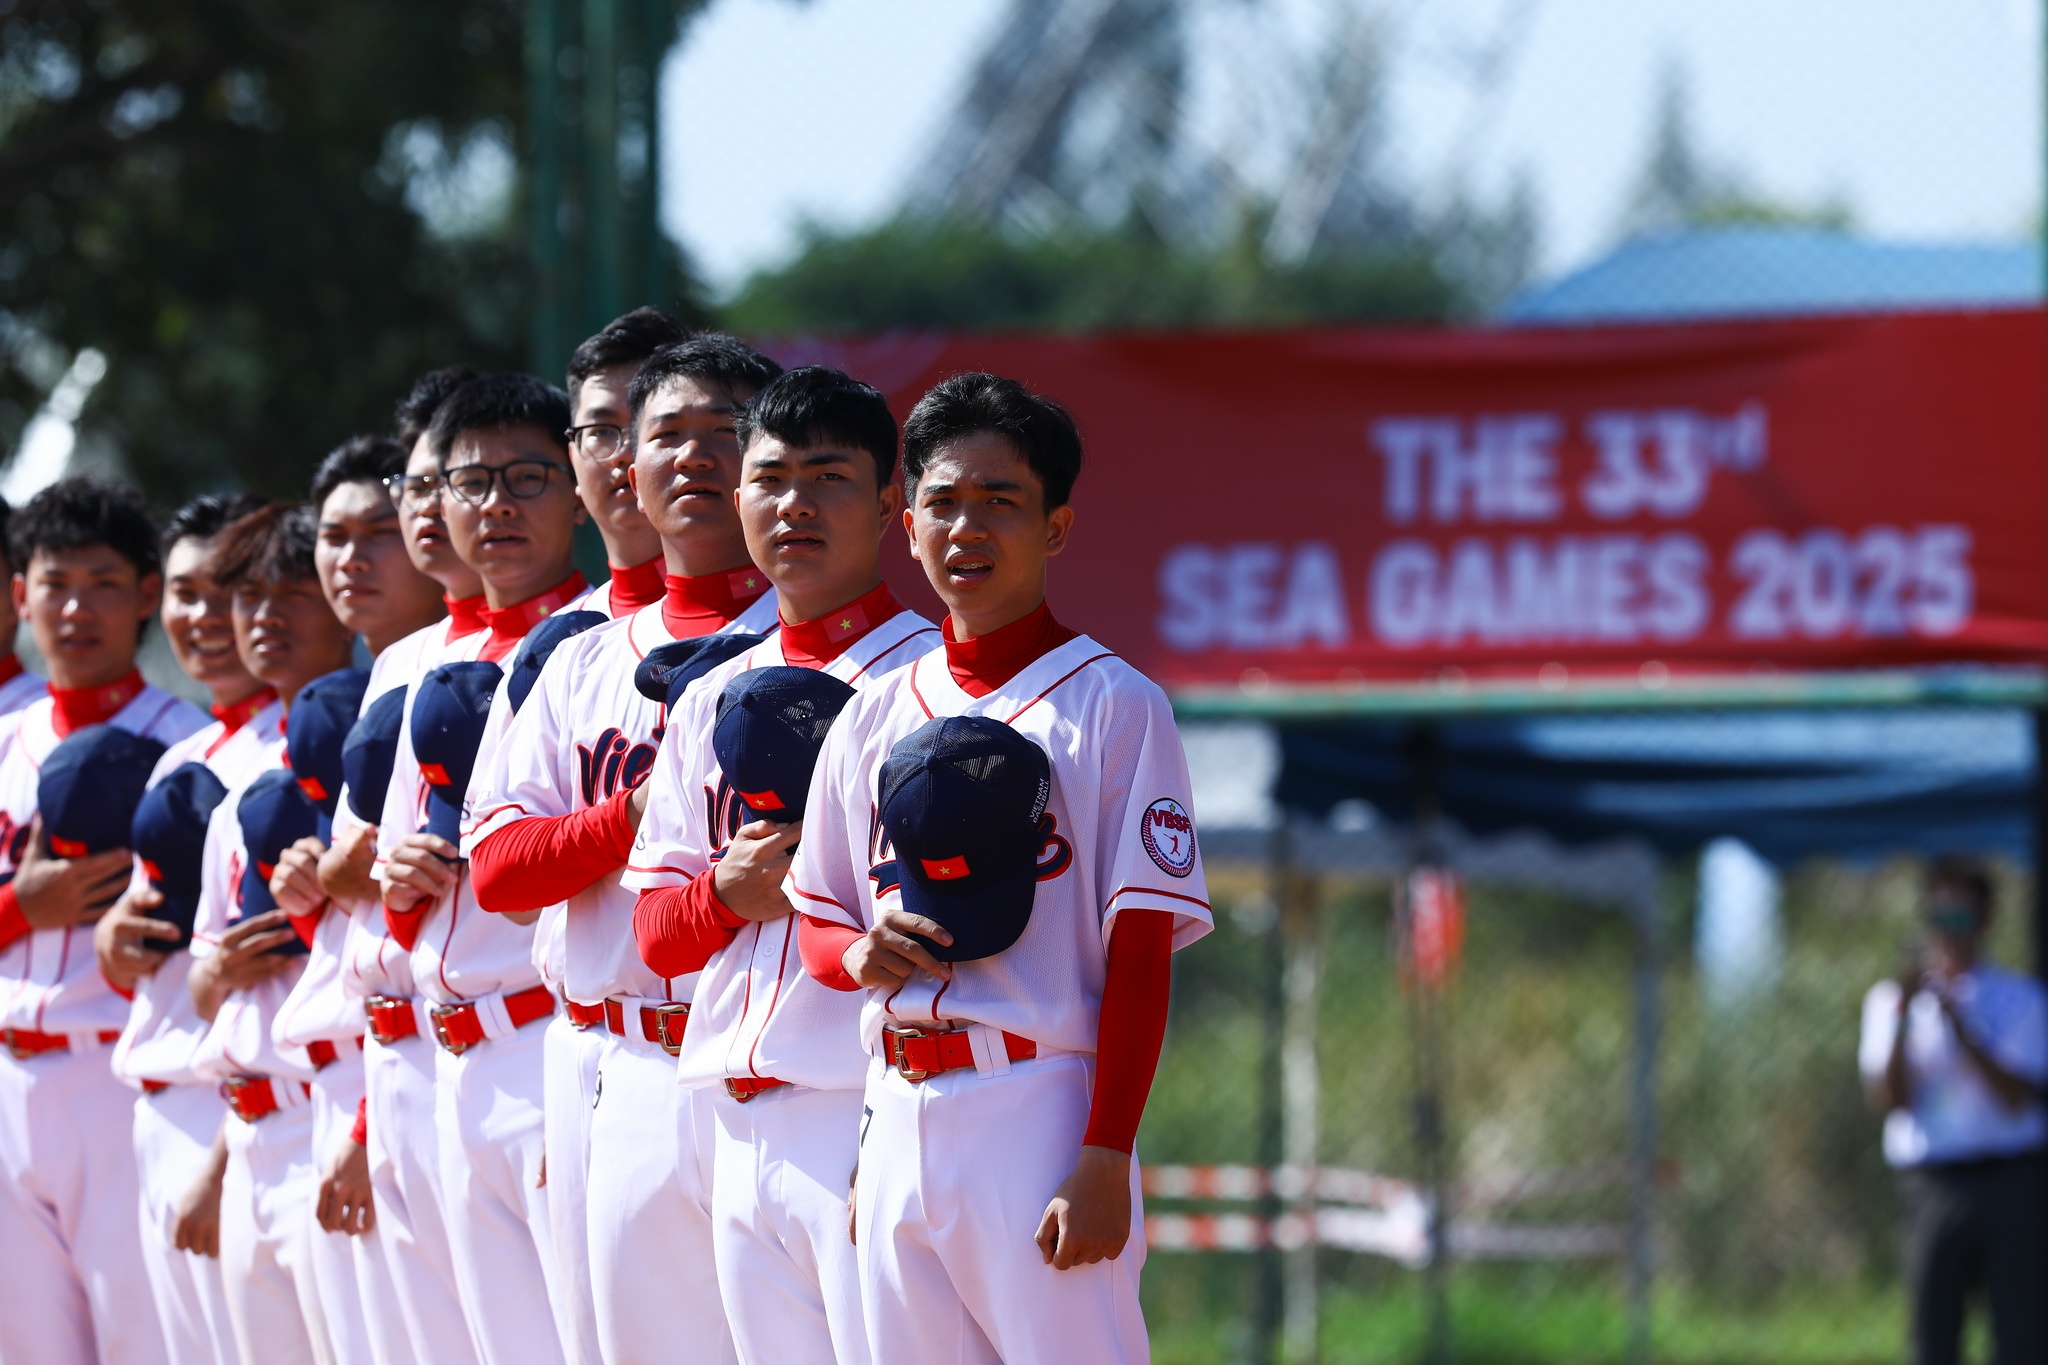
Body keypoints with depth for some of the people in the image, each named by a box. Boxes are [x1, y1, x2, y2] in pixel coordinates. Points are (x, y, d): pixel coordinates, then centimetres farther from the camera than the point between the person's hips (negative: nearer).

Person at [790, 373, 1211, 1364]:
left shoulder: (1113, 705, -2)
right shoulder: (875, 716, 15)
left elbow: (1141, 956, -7)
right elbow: (818, 924, 22)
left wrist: (1105, 1160, -15)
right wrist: (860, 954, -3)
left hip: (1041, 1110, -6)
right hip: (898, 1115, 6)